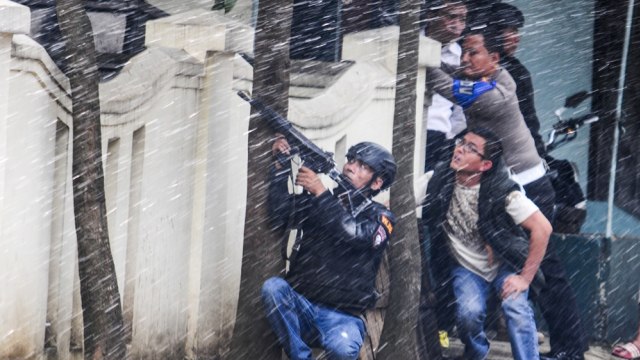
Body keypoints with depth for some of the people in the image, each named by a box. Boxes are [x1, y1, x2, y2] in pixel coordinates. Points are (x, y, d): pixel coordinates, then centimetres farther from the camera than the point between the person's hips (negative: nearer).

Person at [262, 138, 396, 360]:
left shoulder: (380, 218, 5)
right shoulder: (314, 202, 13)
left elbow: (354, 234, -16)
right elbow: (280, 214, -5)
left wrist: (320, 192, -18)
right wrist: (281, 167, -14)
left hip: (342, 317, -3)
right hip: (300, 307, 3)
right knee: (273, 287, -29)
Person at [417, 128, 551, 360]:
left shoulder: (501, 191, -26)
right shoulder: (437, 180, -16)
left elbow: (542, 228, -24)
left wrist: (526, 277, -22)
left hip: (504, 264, -2)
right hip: (466, 267, 2)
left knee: (515, 307, -28)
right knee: (469, 313, -22)